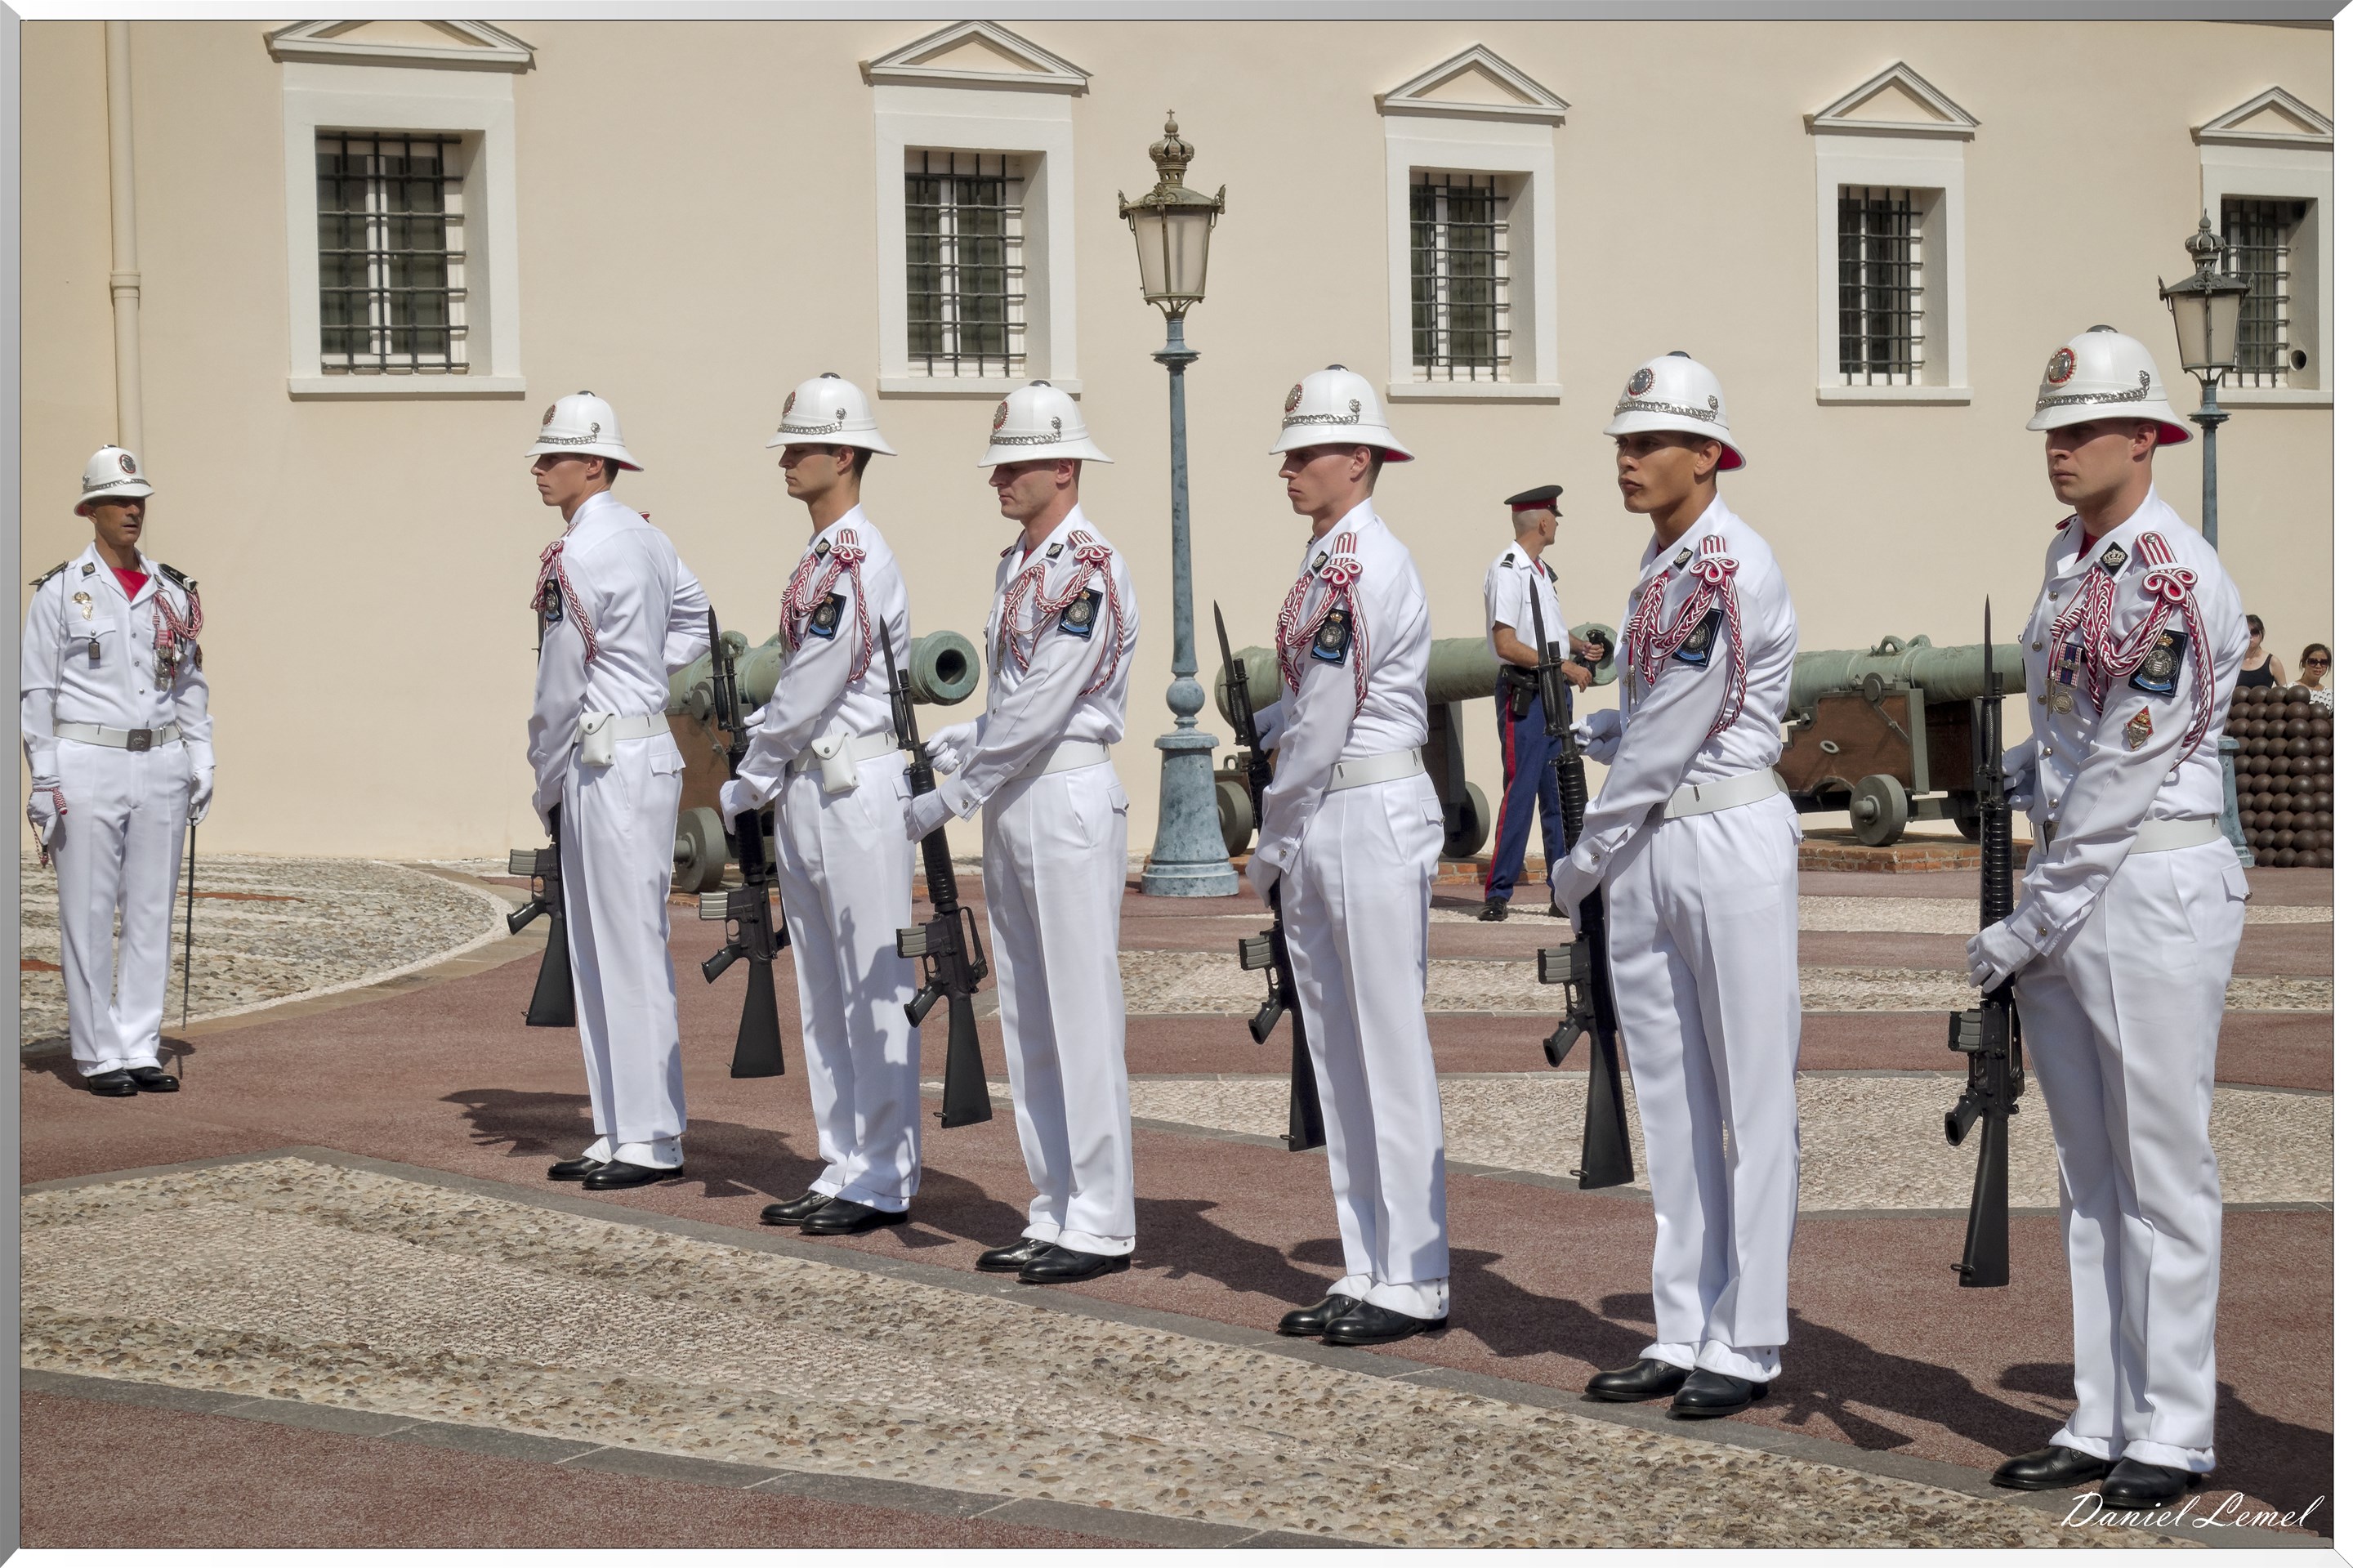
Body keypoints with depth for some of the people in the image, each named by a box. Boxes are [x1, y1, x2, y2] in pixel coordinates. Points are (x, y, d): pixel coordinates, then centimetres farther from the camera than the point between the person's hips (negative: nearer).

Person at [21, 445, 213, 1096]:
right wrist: (45, 780, -8)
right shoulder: (60, 591, -2)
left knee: (152, 910, 6)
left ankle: (140, 1047, 13)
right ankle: (96, 1053, 6)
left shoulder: (172, 593, 10)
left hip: (160, 766, 4)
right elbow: (33, 689, -2)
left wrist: (201, 760, 8)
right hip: (86, 766, -4)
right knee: (88, 915, -1)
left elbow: (191, 683, 17)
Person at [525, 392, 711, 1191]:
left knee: (630, 952, -6)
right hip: (637, 755, 10)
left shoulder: (576, 555, -16)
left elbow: (561, 682, -11)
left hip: (612, 765, -10)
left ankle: (653, 1139, -2)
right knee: (601, 952, 13)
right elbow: (696, 622, 25)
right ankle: (621, 1132, 17)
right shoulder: (643, 536, 12)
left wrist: (545, 780, 0)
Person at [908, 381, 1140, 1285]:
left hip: (1069, 799, -10)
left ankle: (1102, 1226, 0)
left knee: (1082, 1018, -5)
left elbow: (1040, 709, -20)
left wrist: (950, 799, -16)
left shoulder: (1089, 569, -15)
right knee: (1026, 1023, 11)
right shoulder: (1016, 565, 15)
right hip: (1014, 805, 10)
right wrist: (966, 741, 3)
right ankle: (1054, 1216, 18)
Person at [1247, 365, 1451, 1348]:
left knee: (1391, 1052, -5)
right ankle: (1366, 1270, 18)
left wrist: (1270, 846, -8)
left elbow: (1327, 723, -16)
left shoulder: (1369, 563, -16)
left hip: (1374, 819, -10)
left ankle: (1416, 1282, 1)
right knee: (1336, 1052, 11)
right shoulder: (1323, 561, 14)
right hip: (1317, 825, 10)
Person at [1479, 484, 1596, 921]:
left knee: (1560, 796, 9)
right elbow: (1507, 644, -18)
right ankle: (1498, 895, -2)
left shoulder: (1543, 571, 15)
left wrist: (1579, 647, 13)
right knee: (1520, 792, -8)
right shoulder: (1508, 571, -12)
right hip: (1523, 696, -9)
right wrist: (1565, 666, -16)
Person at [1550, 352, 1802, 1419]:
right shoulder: (1658, 569, 14)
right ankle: (1684, 1333, 17)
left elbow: (1669, 739, -15)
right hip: (1650, 850, 9)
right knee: (1671, 1102, 11)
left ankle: (1747, 1345, 4)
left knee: (1749, 1100, -2)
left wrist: (1584, 860, -8)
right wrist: (1596, 730, 3)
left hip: (1731, 843, -9)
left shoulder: (1733, 570, -14)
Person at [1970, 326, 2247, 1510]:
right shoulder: (2067, 557, 13)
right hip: (2068, 883, 9)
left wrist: (2028, 925, -15)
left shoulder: (2173, 577, -15)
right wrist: (2010, 774, 7)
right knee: (2088, 1174, 12)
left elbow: (2127, 772, -18)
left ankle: (2173, 1434, 5)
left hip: (2153, 887, -9)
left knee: (2161, 1174, -2)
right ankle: (2101, 1422, 19)